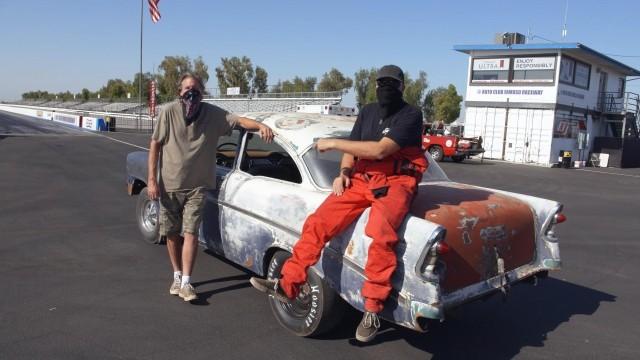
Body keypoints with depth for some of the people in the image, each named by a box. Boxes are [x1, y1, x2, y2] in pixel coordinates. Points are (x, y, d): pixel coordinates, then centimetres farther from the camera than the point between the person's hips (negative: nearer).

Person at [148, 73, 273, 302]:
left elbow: (239, 121, -16)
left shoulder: (213, 114, -6)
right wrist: (152, 179, -7)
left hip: (197, 186, -1)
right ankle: (177, 276, 30)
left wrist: (260, 125, -38)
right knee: (172, 233, 11)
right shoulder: (169, 112, -8)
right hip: (169, 185, 1)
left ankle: (186, 283, 1)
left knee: (190, 233, -7)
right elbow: (155, 145, -3)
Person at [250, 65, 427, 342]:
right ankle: (288, 285, 0)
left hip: (395, 183, -5)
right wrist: (343, 173, -3)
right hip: (360, 181, 6)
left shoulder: (410, 115, -7)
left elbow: (380, 150, -19)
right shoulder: (367, 112, 15)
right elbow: (351, 149, 19)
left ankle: (373, 309, -16)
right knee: (318, 223, -11)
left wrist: (332, 143, -14)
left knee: (381, 235, -33)